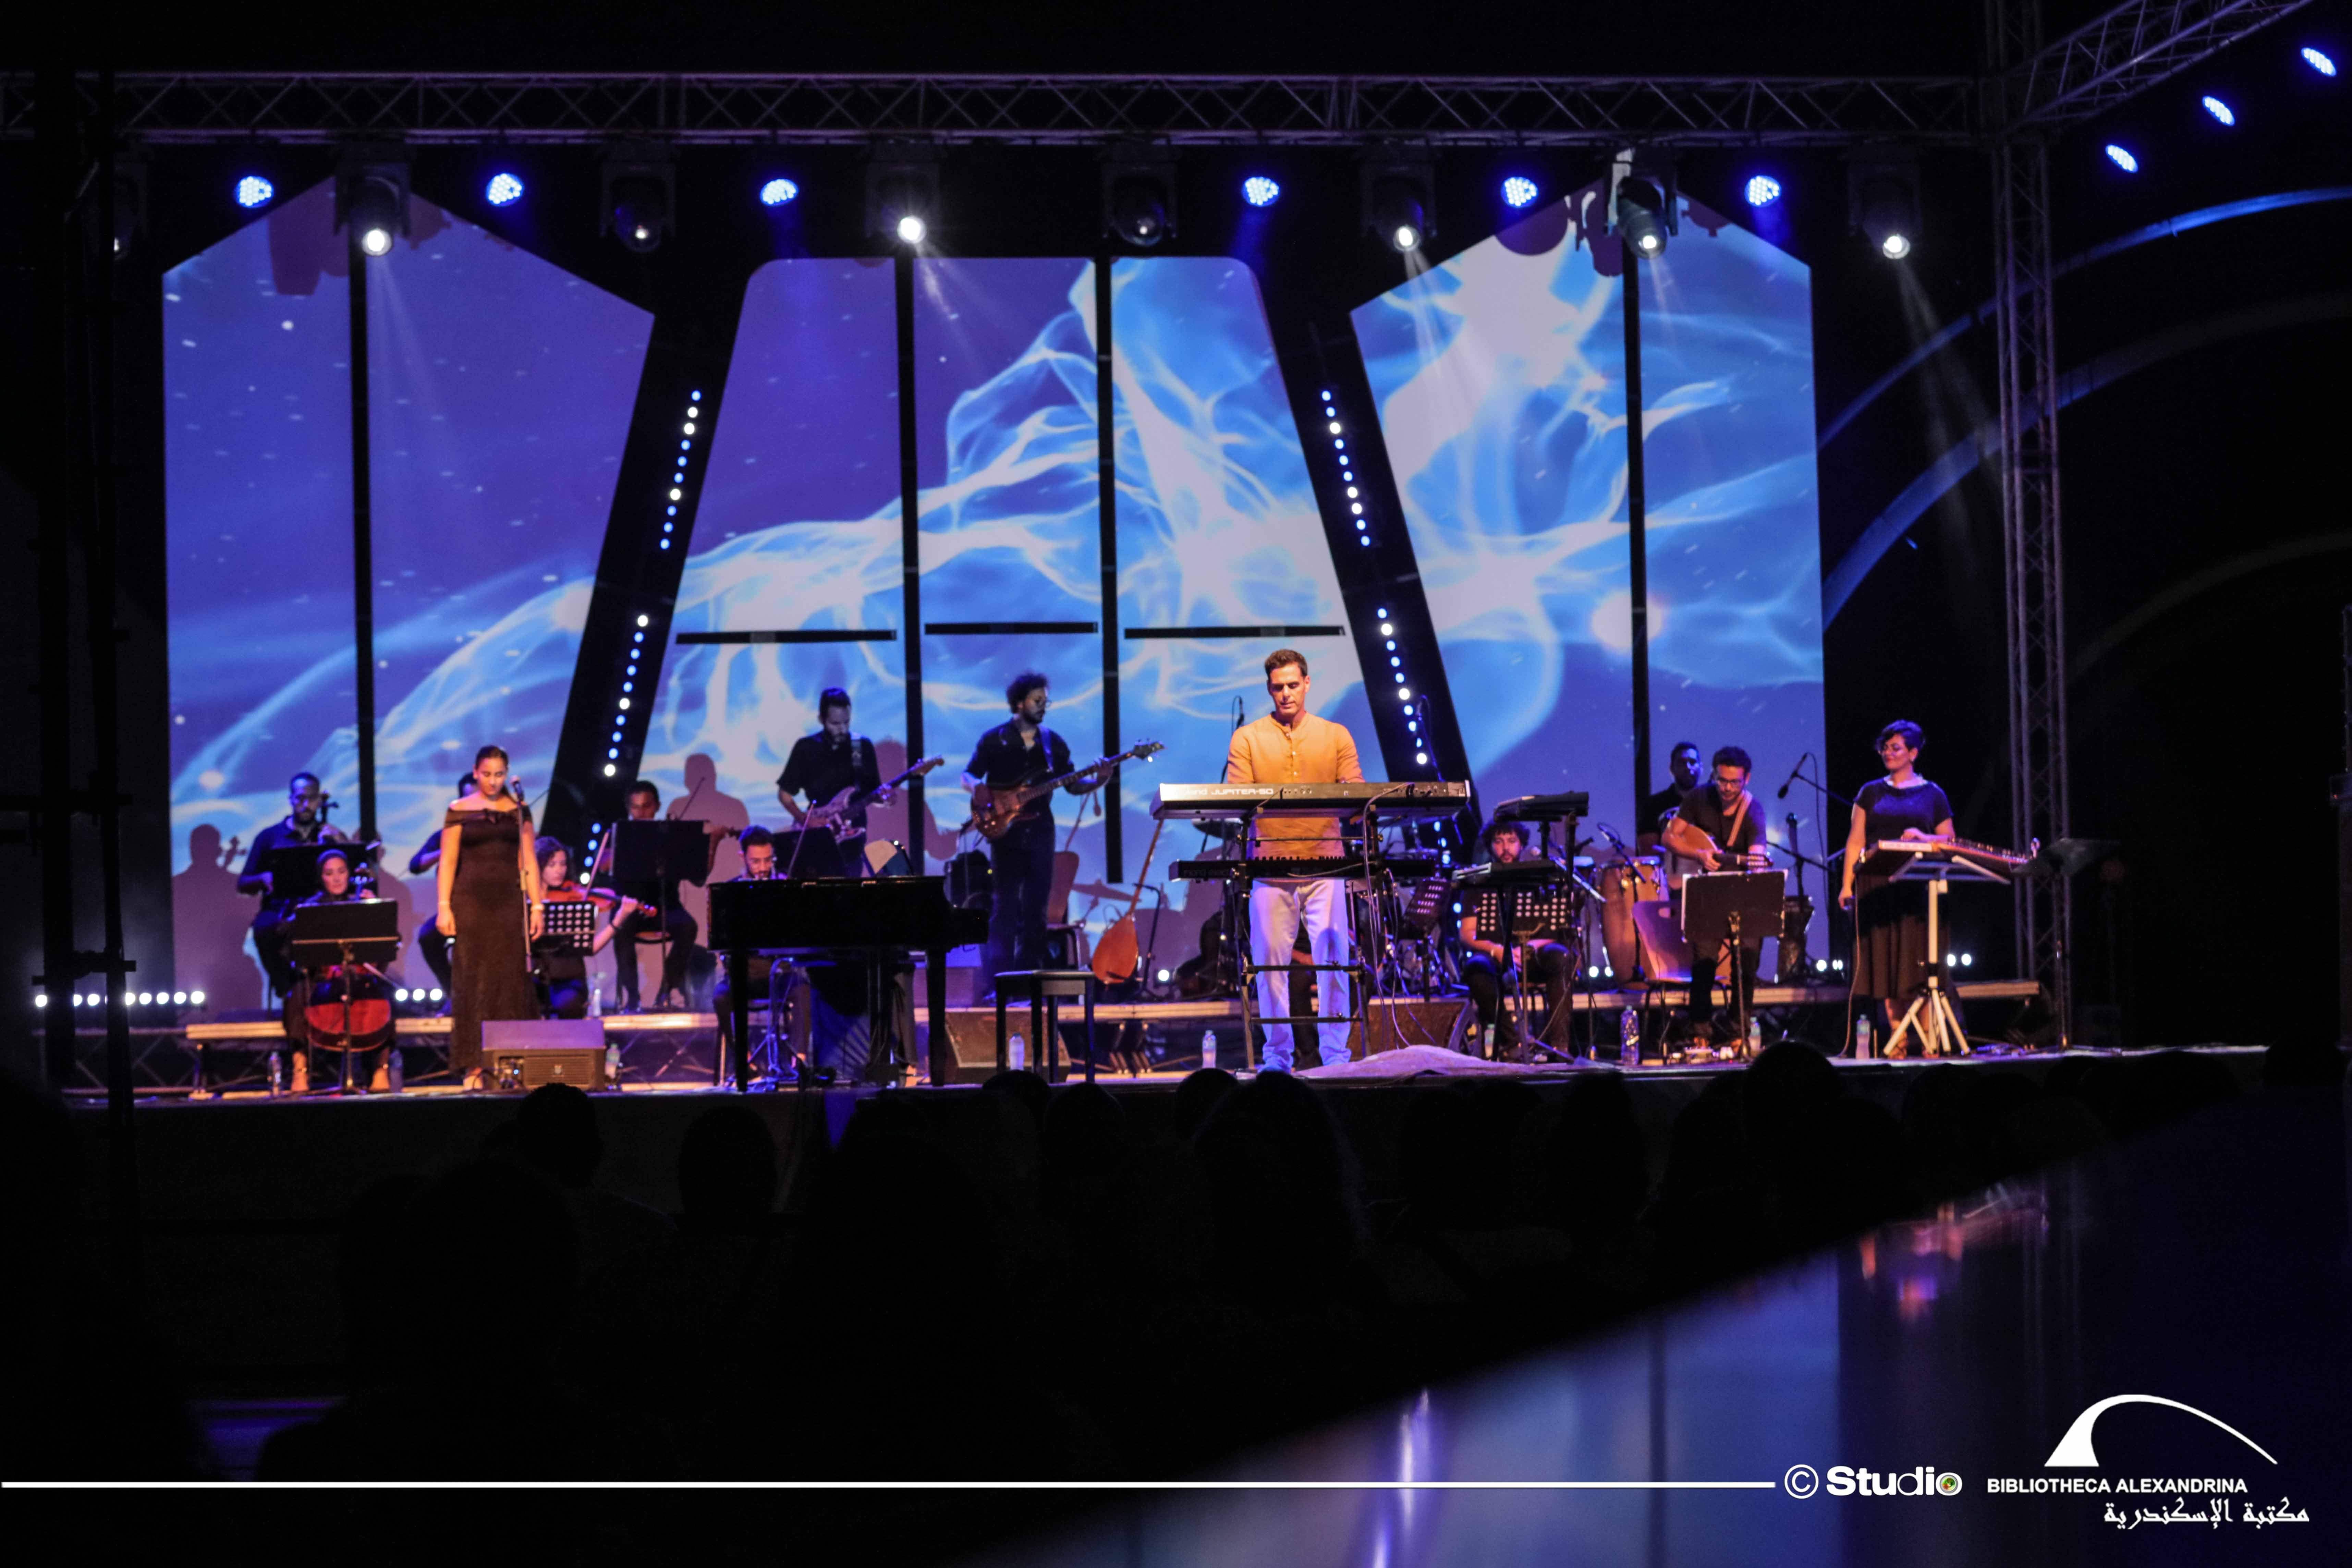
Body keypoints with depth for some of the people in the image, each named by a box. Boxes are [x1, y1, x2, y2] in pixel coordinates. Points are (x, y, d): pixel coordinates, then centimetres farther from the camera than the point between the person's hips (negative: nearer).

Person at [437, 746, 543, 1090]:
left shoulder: (518, 810, 9)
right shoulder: (459, 810, 4)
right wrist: (444, 906, -7)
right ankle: (474, 1065, -2)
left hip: (510, 902, 2)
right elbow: (448, 861, 1)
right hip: (471, 902, -2)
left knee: (512, 980, -3)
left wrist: (536, 906, 1)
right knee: (473, 980, -3)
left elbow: (528, 861, 8)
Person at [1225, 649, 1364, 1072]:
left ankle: (1336, 1054, 1)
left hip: (1325, 865, 0)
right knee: (1271, 960, 0)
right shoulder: (1247, 739, 9)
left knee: (1333, 958, -5)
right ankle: (1277, 1057, 7)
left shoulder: (1336, 736, 12)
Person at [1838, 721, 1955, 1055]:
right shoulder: (1871, 793, 12)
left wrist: (1923, 838, -11)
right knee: (1885, 963, -3)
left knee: (1920, 963, -8)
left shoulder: (1932, 794, 9)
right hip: (1877, 887, 1)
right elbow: (1856, 842, 8)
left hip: (1918, 888, -1)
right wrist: (1847, 884, -2)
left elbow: (1949, 842, 9)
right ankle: (1897, 1041, 0)